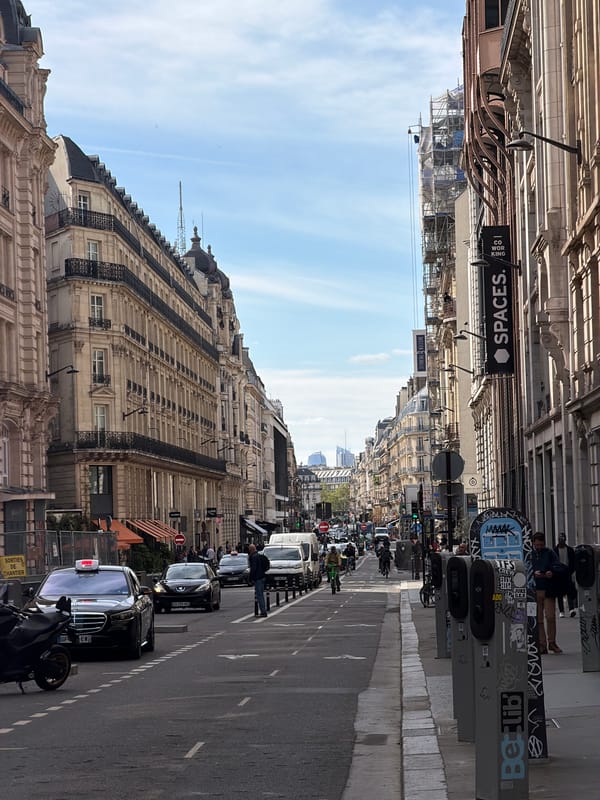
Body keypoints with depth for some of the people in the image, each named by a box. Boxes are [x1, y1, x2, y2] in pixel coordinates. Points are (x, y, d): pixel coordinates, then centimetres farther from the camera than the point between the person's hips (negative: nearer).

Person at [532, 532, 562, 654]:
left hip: (548, 590, 0)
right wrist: (534, 573, -20)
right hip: (534, 590, 0)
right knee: (538, 620, 2)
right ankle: (541, 645, 7)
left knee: (551, 617, -4)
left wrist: (552, 572, -20)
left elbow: (558, 566, 0)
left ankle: (552, 643, 9)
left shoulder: (550, 553, 9)